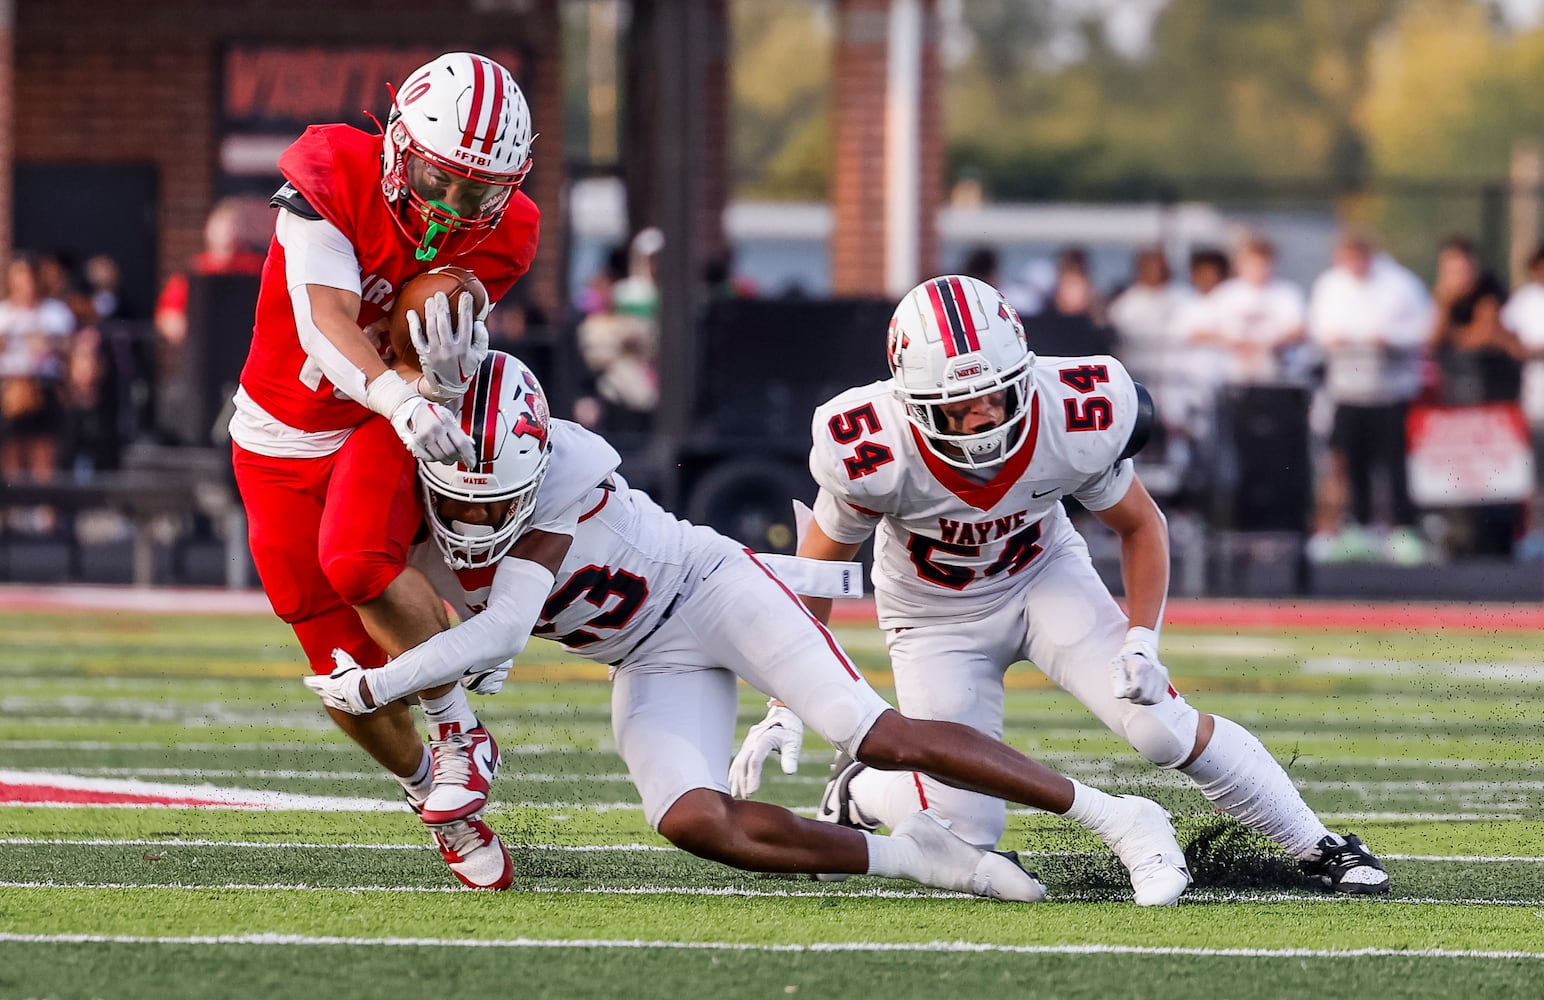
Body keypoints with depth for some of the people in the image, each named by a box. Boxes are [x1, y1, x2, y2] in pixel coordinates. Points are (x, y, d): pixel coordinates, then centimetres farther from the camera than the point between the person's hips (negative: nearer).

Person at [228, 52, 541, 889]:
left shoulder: (498, 234, -13)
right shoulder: (333, 177, -24)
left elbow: (430, 374, -16)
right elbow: (326, 320, -34)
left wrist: (448, 372, -42)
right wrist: (399, 400, -51)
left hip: (390, 427, 0)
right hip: (284, 437, 0)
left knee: (356, 558, -33)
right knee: (345, 670, -1)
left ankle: (459, 732, -13)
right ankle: (431, 791, 28)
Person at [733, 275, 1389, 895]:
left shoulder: (1073, 424, -29)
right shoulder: (875, 457, -33)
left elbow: (1139, 526, -7)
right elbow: (816, 570, -15)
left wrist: (1142, 642, -18)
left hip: (1043, 576, 1)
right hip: (938, 615, -1)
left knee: (1162, 726, -15)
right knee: (967, 826, -10)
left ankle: (1318, 847, 2)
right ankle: (856, 791, 23)